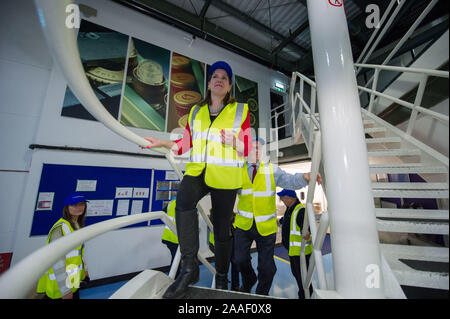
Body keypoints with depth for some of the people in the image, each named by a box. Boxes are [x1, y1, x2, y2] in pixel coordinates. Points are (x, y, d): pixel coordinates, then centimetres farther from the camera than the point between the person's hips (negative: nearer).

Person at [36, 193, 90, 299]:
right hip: (59, 286, -8)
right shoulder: (61, 228, -24)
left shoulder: (77, 225, 3)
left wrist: (84, 269, 21)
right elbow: (57, 262, -24)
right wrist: (65, 290, -21)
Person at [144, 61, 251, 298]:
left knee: (221, 229, 6)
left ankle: (221, 279, 32)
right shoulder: (196, 111, 15)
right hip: (197, 171, 3)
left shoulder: (240, 110, 6)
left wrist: (234, 142, -16)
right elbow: (185, 145, 15)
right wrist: (162, 143, 1)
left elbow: (247, 149, 4)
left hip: (225, 176, -2)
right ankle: (189, 267, -12)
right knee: (184, 200, -31)